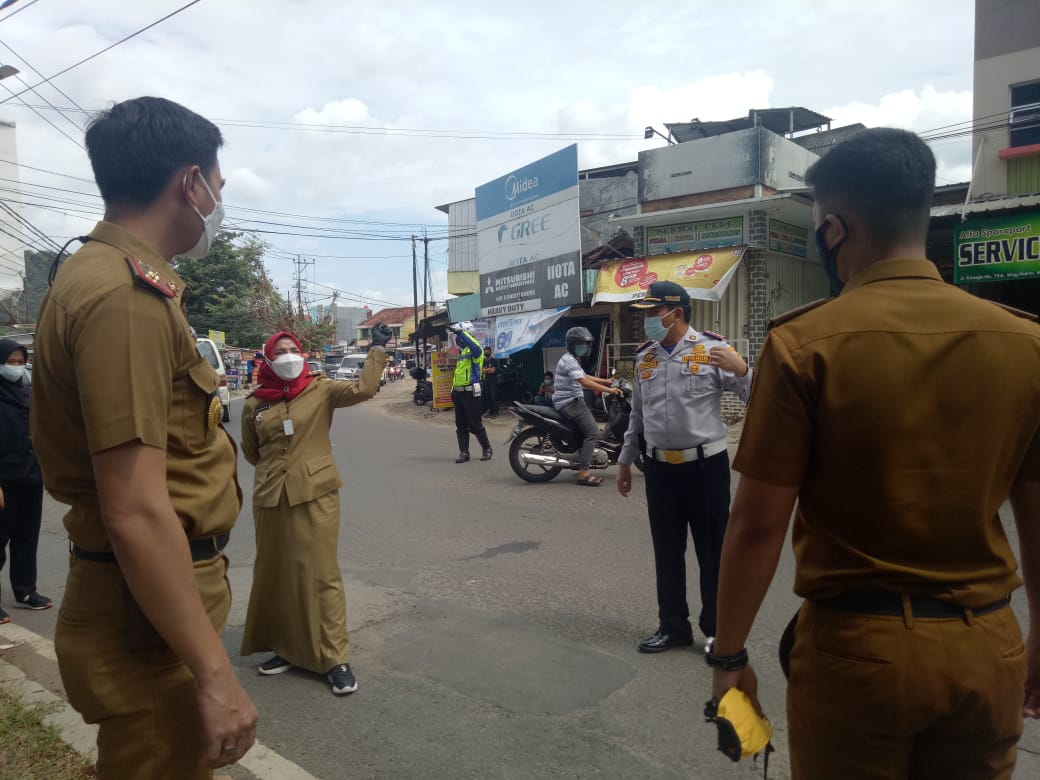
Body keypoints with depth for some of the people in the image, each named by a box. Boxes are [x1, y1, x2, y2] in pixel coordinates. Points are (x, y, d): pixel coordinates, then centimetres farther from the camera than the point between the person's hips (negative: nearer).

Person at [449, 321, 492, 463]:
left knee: (475, 424, -2)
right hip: (459, 392, 9)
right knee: (460, 425, 8)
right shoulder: (461, 351, 18)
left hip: (470, 392, -9)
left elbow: (476, 346, -35)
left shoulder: (473, 350, -9)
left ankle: (487, 448, 13)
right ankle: (464, 452, 14)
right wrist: (453, 389, 19)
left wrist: (459, 331, -36)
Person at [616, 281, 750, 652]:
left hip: (706, 465, -5)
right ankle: (673, 627, 27)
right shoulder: (644, 356, 8)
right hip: (660, 467, 5)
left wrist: (741, 370, -29)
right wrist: (625, 460, 18)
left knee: (713, 551, 6)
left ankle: (716, 629, 22)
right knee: (666, 552, 13)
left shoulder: (712, 349, -8)